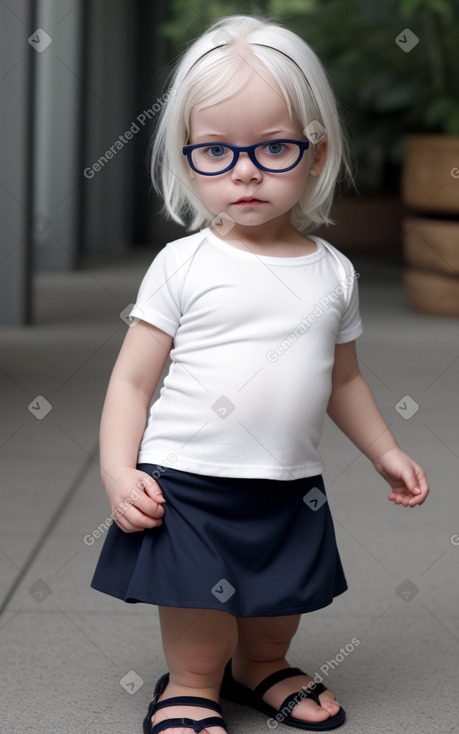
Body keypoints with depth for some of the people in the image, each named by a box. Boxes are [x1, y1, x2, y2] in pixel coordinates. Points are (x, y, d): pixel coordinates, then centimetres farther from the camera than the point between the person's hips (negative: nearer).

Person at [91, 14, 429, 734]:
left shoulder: (333, 273, 3)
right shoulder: (183, 265, -9)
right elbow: (132, 379, -6)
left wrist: (384, 450, 19)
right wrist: (118, 471, -15)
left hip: (291, 488, 4)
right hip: (188, 485, -4)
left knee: (283, 600, 19)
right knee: (200, 622, 2)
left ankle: (261, 667, 46)